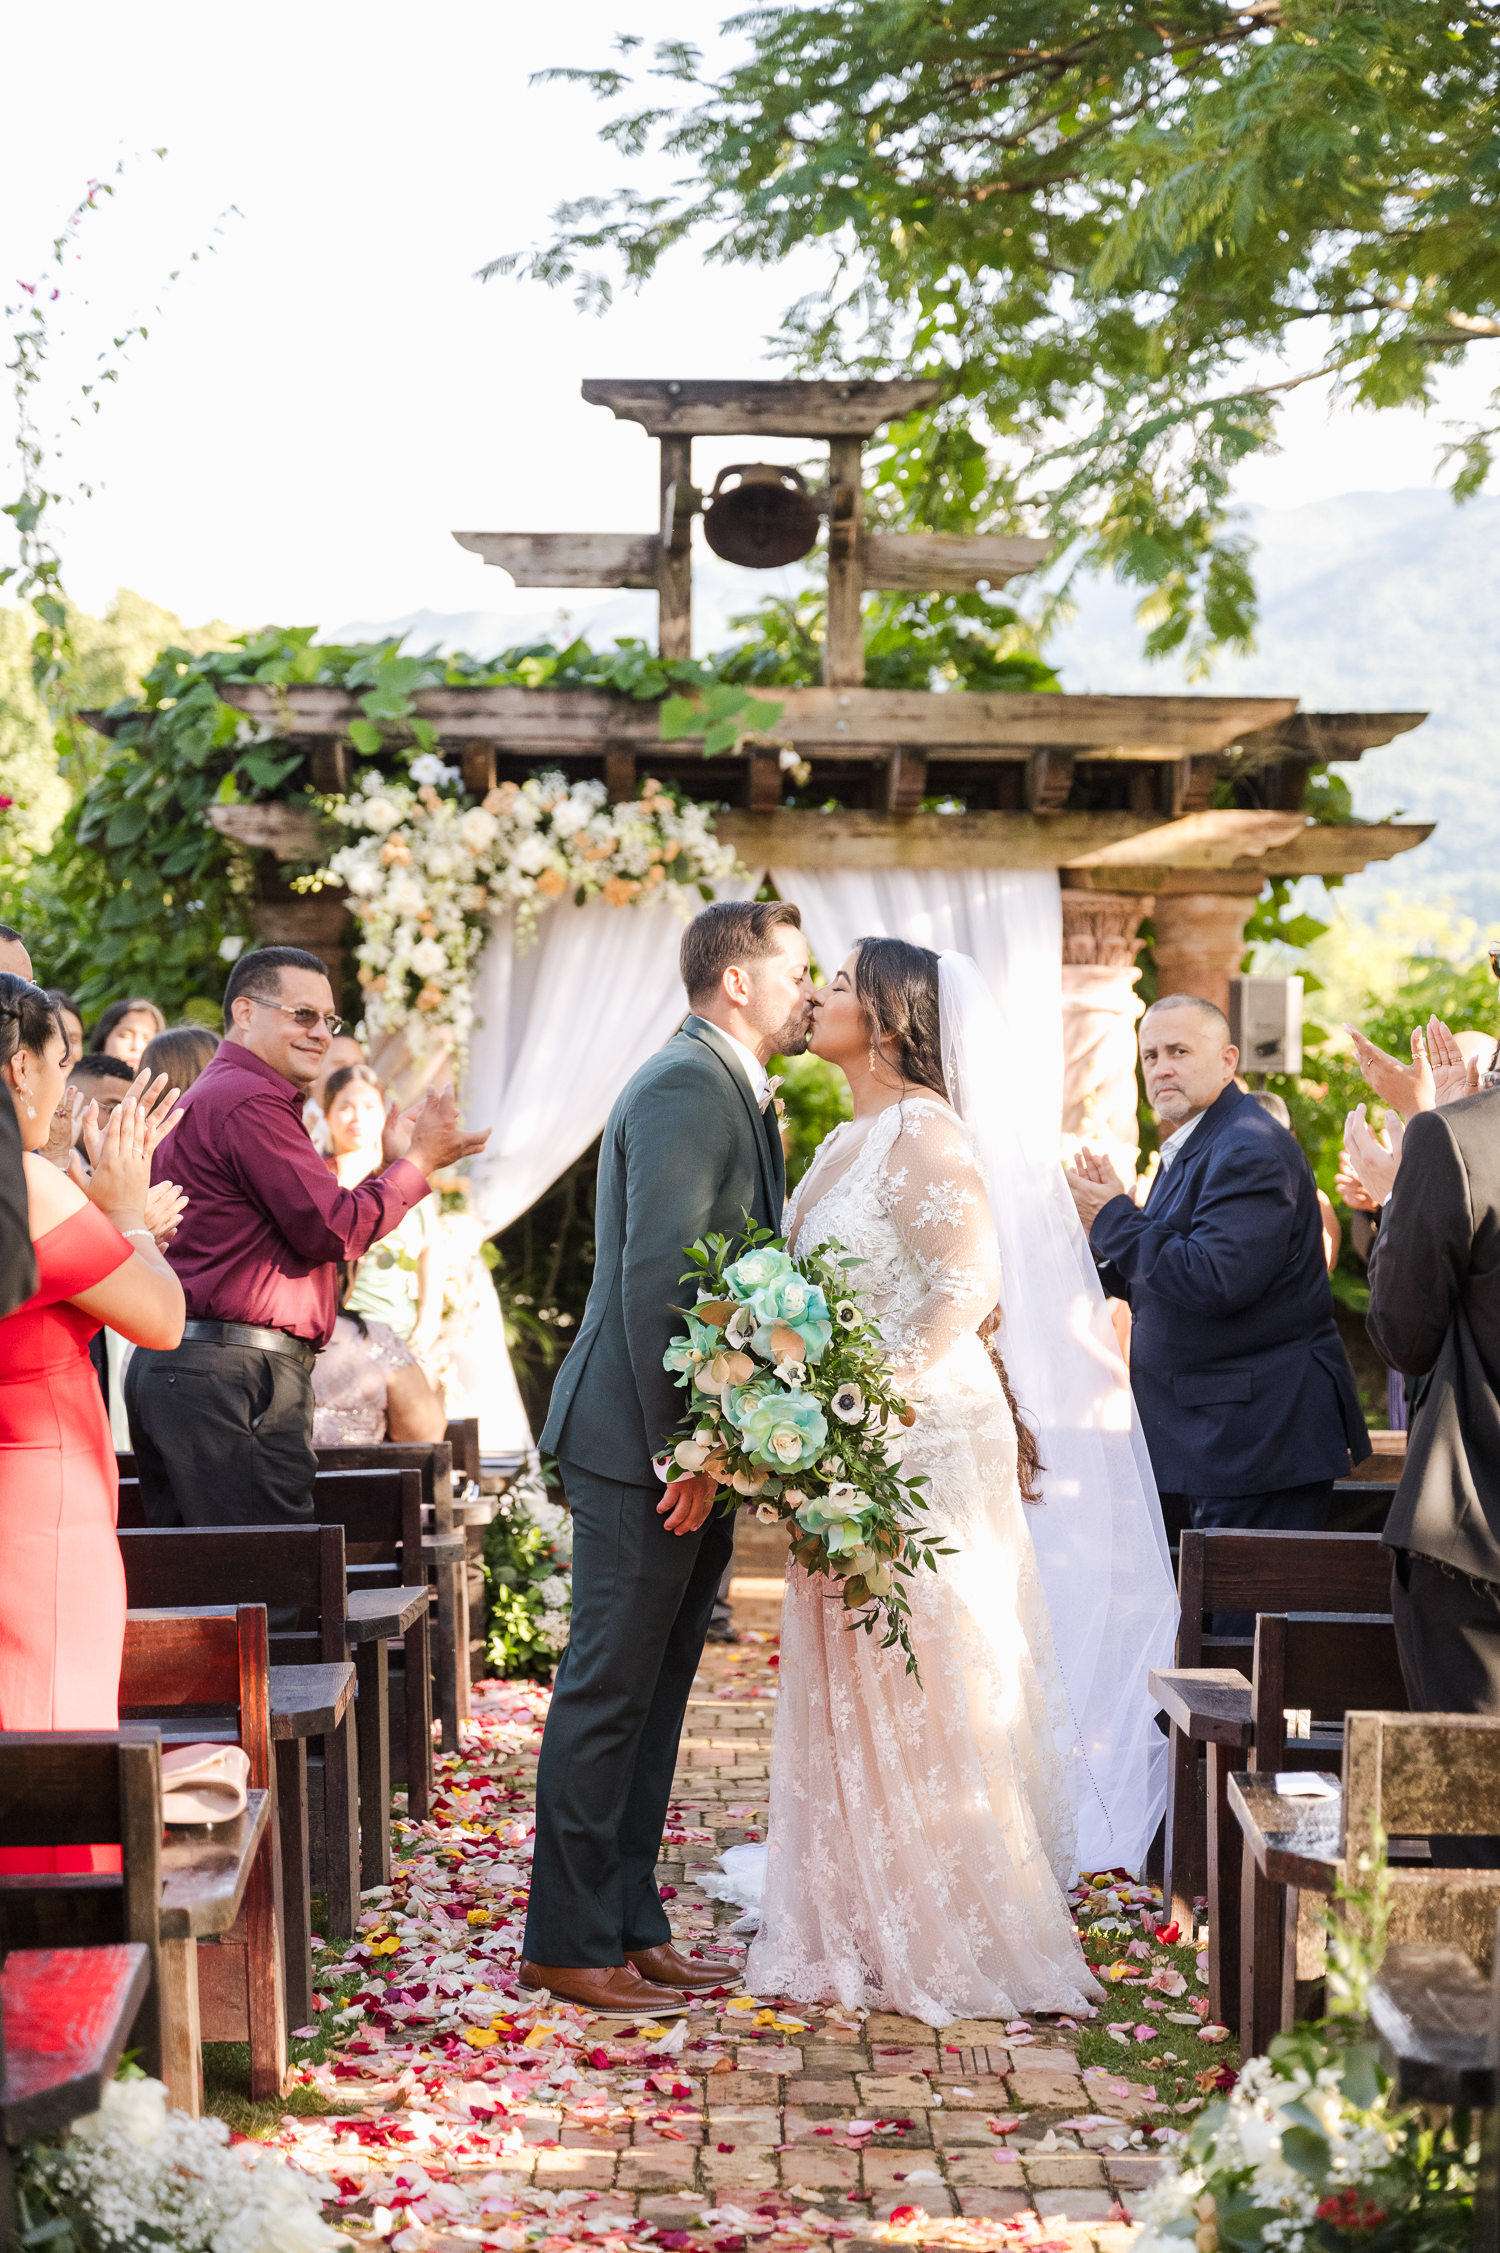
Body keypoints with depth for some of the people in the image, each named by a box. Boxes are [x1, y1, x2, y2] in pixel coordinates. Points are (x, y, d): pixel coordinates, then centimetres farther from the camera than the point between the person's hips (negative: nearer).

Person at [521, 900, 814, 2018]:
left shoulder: (736, 1093, 18)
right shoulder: (684, 1089, -15)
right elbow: (653, 1280, -22)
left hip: (699, 1445, 10)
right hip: (642, 1445, -10)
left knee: (653, 1697, 14)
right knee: (609, 1697, -3)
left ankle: (631, 1927, 22)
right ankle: (569, 1946, 4)